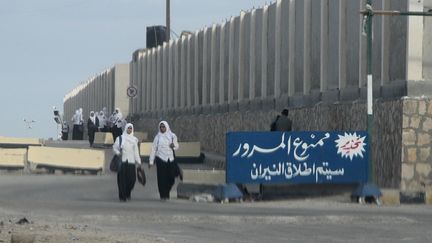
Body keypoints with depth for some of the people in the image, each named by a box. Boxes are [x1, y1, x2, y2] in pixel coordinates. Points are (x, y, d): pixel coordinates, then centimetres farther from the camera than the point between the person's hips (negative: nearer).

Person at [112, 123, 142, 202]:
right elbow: (115, 147, 8)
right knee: (122, 180, -7)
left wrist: (139, 162, 10)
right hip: (122, 161, -2)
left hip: (131, 161, 2)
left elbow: (136, 152, 14)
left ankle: (127, 194, 20)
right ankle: (122, 196, 0)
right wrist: (118, 153, -10)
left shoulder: (134, 139, 13)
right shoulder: (120, 138, 6)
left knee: (132, 179, -5)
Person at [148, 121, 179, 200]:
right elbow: (153, 149, 5)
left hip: (170, 159, 1)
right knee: (162, 178, -6)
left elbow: (177, 146, 13)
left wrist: (174, 146, -12)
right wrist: (151, 161, 2)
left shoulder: (172, 136, 8)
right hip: (160, 159, -1)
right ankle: (163, 195, 0)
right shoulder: (157, 137, 5)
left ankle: (166, 193, 21)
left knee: (171, 178, -1)